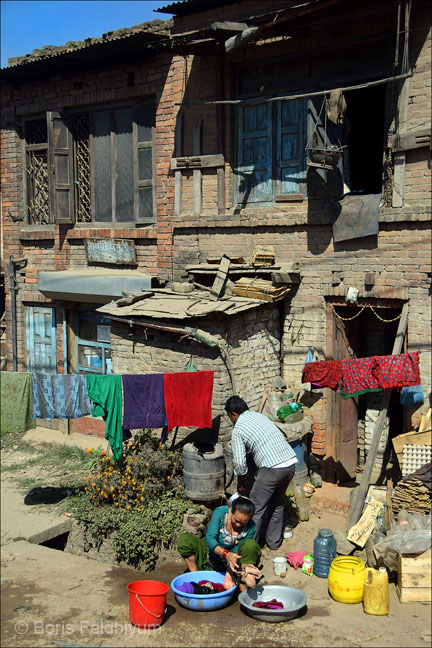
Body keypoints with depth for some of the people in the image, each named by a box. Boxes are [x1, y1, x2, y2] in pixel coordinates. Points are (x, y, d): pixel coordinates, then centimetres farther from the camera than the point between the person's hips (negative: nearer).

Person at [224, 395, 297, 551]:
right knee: (277, 503, 24)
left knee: (256, 508, 8)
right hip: (290, 463, 8)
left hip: (272, 469, -7)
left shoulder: (238, 430, -1)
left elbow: (240, 462, -3)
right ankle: (274, 541, 34)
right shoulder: (259, 416, 19)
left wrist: (241, 484, 14)